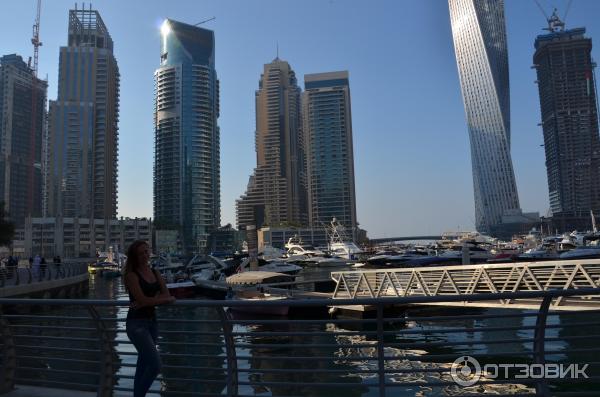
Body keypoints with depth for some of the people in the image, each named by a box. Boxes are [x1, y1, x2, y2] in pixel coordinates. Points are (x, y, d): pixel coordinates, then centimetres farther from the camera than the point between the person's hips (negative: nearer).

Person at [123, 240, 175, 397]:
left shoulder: (155, 273, 9)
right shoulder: (132, 275, -10)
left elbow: (167, 296, 2)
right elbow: (142, 299, -19)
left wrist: (150, 300, -14)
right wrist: (164, 298, -9)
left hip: (152, 321, 7)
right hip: (137, 323, -7)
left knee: (143, 365, 15)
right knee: (156, 365, -12)